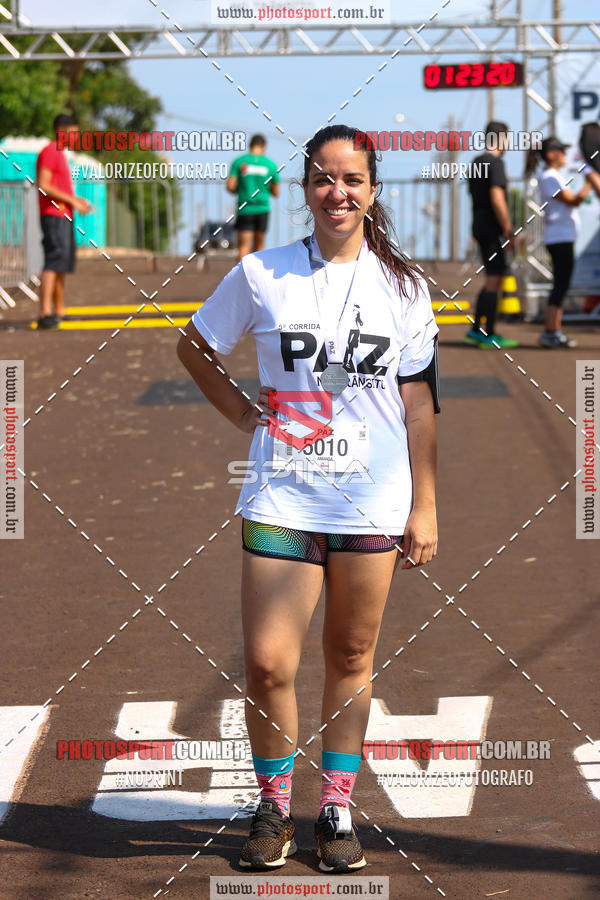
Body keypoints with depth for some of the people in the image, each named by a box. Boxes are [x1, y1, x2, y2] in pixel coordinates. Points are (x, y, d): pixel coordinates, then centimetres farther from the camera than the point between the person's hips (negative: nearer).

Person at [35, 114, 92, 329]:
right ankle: (45, 314, -26)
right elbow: (43, 186, -19)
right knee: (54, 263, -18)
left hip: (64, 217, 10)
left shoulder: (59, 154, 22)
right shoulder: (49, 152, -9)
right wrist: (72, 200, -17)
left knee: (63, 265, 12)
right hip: (54, 216, -10)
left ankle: (59, 312, 18)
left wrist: (77, 201, 13)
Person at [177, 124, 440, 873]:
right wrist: (244, 414, 4)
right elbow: (194, 346, 15)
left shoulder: (402, 286, 4)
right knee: (267, 665, -6)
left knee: (351, 658, 7)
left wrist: (424, 507, 4)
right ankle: (273, 808, 14)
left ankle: (337, 809, 20)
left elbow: (419, 404, 6)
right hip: (282, 497, -1)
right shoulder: (261, 275, 1)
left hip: (373, 504, 1)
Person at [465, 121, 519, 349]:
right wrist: (508, 231, -17)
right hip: (492, 228, -9)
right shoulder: (495, 163, -14)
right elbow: (496, 199, -21)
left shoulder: (476, 162, 15)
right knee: (494, 280, -6)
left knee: (493, 280, 14)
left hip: (479, 227, 9)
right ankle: (489, 335, -5)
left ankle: (475, 330, 13)